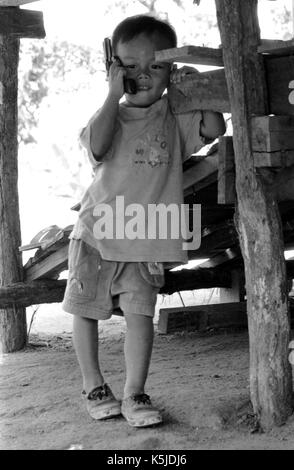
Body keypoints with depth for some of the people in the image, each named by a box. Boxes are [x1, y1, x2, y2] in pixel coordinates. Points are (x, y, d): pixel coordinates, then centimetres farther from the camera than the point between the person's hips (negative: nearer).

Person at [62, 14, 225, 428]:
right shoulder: (110, 115, 0)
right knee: (85, 311, 7)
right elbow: (98, 147, -21)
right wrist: (114, 94, -20)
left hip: (145, 240, -1)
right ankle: (94, 387, 24)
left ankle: (134, 395, 2)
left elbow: (214, 129, -10)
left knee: (139, 312, -9)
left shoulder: (174, 117, 4)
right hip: (97, 230, 1)